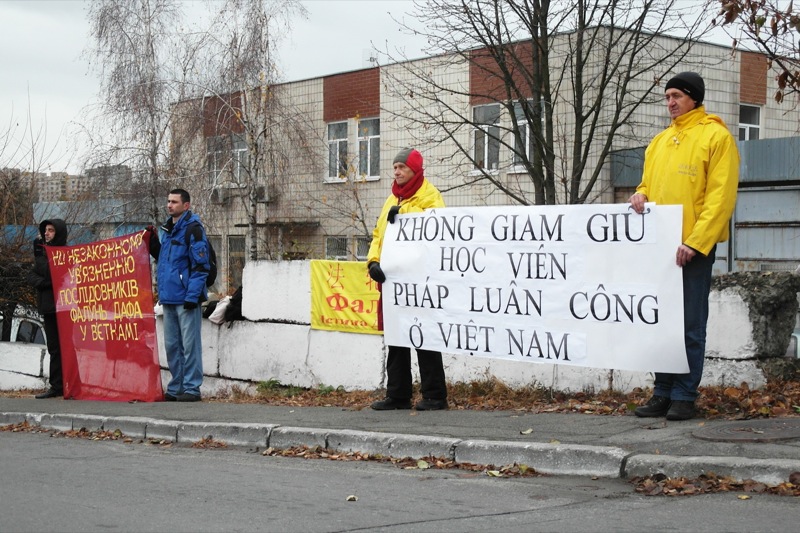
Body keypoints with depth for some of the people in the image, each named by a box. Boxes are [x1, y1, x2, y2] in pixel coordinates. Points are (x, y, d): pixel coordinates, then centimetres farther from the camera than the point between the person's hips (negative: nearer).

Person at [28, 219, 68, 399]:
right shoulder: (43, 252, 16)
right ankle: (57, 386, 11)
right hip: (48, 306, 7)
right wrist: (42, 283, -8)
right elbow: (31, 276, 9)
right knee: (54, 348, 8)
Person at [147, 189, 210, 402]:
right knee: (172, 346, 12)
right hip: (168, 297, 8)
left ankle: (191, 388, 2)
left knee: (189, 345, -3)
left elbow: (200, 265, -14)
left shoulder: (193, 229, -9)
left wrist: (192, 295, -19)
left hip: (186, 298, -8)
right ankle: (176, 388, 20)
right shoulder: (168, 229, 16)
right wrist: (153, 244, 11)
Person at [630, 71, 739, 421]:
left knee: (690, 325, -2)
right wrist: (641, 195, -2)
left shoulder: (716, 136, -4)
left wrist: (695, 241, -18)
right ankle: (662, 393, 15)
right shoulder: (659, 141, 16)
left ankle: (684, 397, 3)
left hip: (694, 247, -6)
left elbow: (721, 195, -11)